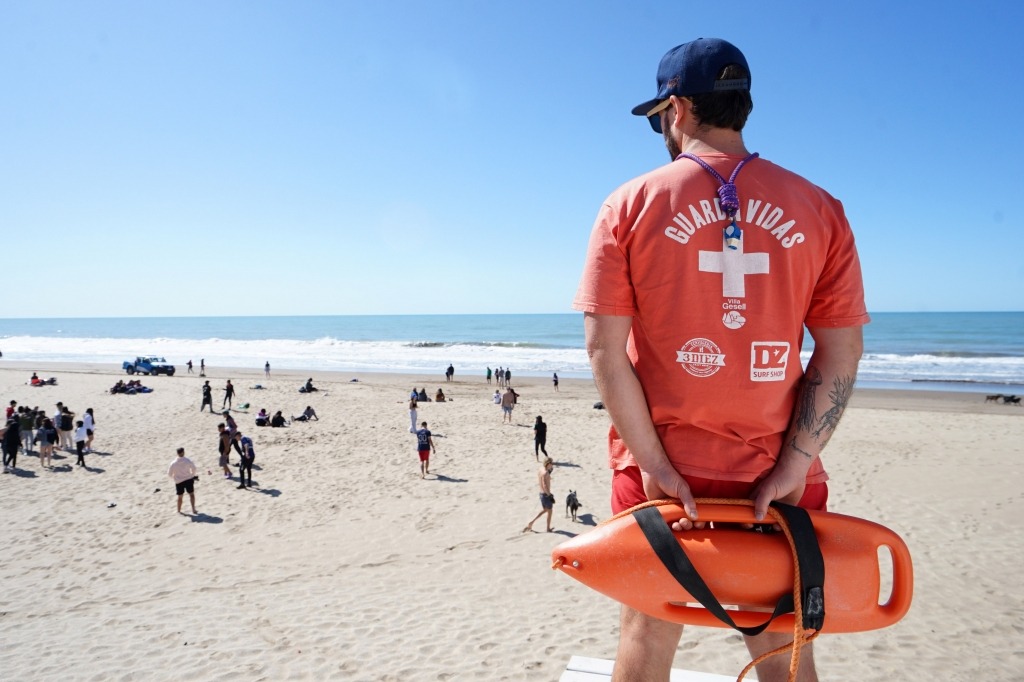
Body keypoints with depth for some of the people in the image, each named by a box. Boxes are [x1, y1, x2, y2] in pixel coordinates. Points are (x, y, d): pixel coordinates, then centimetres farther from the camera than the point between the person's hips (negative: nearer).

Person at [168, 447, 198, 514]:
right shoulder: (187, 460, -11)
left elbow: (169, 473, -4)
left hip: (179, 481, 1)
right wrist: (193, 475, 14)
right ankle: (193, 509, 8)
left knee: (180, 496, 15)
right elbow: (193, 468, -6)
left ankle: (179, 511, 25)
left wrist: (173, 478, 17)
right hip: (188, 479, -1)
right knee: (191, 494, 12)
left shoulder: (173, 463, -9)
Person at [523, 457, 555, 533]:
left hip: (541, 493, 8)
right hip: (546, 494, -8)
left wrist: (550, 471, 13)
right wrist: (550, 495, -21)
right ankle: (548, 528, 25)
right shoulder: (545, 473, -24)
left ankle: (531, 522, 18)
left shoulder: (540, 470, 4)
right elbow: (545, 486, -29)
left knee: (544, 510, 24)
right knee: (549, 511, 11)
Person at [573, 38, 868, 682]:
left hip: (662, 469, -1)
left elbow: (604, 347, -9)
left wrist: (654, 462, -7)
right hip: (778, 476, 2)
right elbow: (843, 352, -3)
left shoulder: (631, 206, -4)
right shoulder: (818, 208, 1)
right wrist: (793, 465, -3)